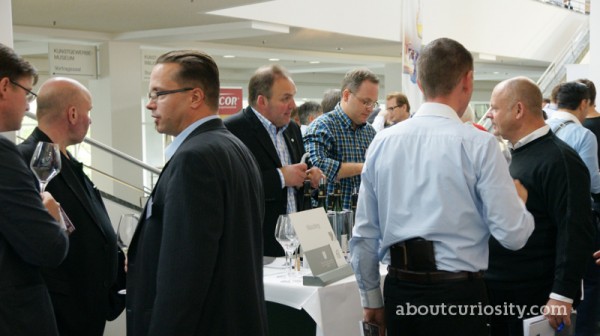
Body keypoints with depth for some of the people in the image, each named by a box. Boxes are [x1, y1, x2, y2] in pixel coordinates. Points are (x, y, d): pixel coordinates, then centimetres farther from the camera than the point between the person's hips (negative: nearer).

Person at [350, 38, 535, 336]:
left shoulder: (382, 141, 1)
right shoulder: (479, 144, -11)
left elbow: (364, 234, 6)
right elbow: (513, 234, -11)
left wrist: (371, 299, 17)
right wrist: (519, 199, 11)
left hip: (399, 292, 4)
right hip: (458, 293, -4)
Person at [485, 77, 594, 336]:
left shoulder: (559, 160, -16)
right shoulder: (517, 154, 13)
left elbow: (575, 233, -20)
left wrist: (562, 296, -23)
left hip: (533, 299, -8)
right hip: (497, 292, 8)